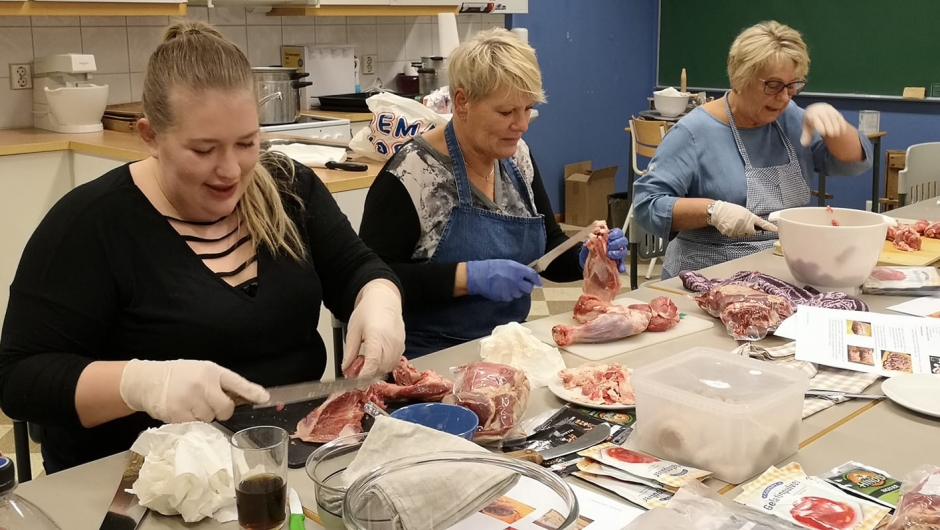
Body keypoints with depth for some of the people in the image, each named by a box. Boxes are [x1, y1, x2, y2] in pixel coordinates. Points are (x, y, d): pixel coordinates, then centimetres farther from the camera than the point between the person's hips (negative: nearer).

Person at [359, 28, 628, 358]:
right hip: (432, 357, -7)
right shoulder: (413, 174, -16)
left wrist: (585, 258, -6)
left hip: (509, 346, 7)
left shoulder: (517, 156, 5)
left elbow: (547, 251, 14)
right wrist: (467, 277, -26)